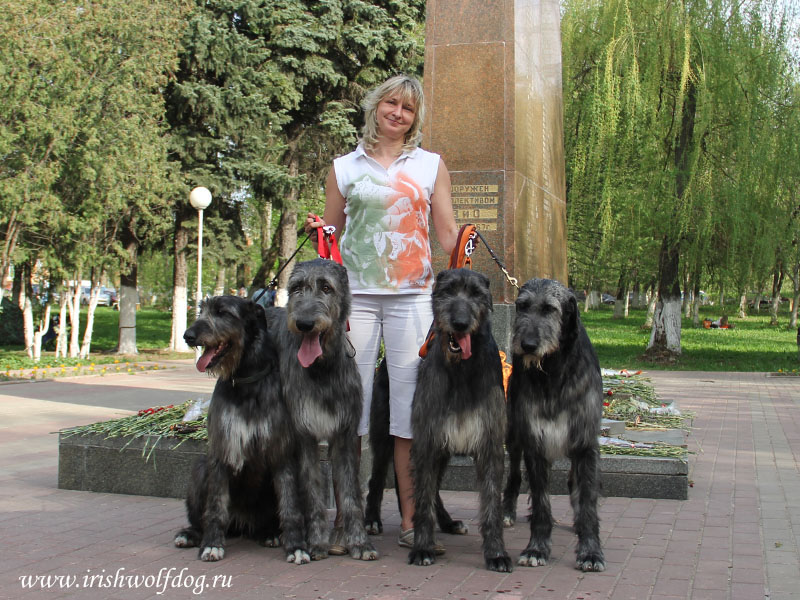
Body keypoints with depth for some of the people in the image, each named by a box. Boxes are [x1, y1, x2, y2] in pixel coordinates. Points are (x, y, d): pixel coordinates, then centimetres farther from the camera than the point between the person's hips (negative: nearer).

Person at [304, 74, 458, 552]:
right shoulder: (344, 168, 15)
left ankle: (411, 520, 4)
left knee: (410, 407, -3)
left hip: (413, 296, 0)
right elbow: (330, 234, 19)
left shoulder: (431, 165, 15)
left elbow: (447, 233, 11)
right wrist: (319, 232, -2)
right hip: (355, 295, 0)